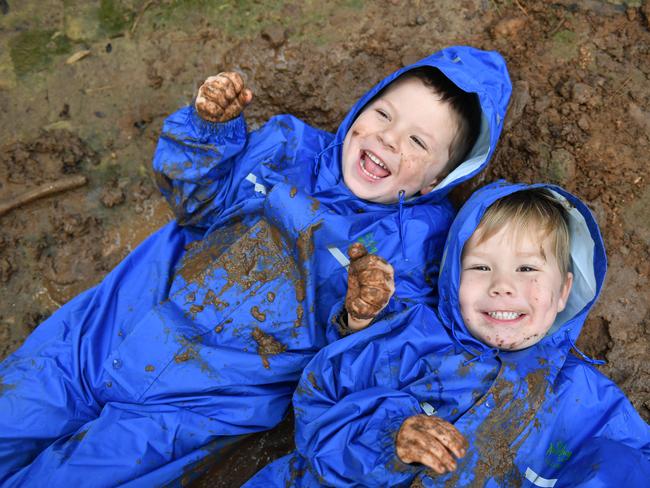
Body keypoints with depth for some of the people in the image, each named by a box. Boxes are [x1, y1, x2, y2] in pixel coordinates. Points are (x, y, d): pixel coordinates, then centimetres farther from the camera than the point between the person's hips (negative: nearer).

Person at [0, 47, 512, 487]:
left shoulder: (414, 241, -10)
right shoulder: (290, 146, 0)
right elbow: (197, 200, 8)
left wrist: (361, 319, -33)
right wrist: (210, 128, -8)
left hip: (207, 395, -4)